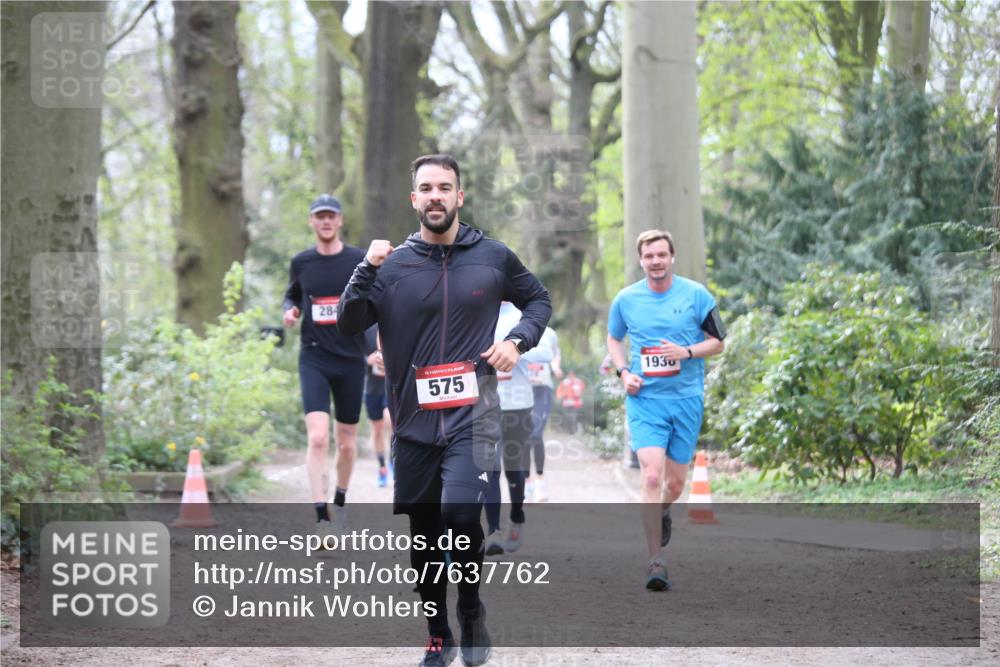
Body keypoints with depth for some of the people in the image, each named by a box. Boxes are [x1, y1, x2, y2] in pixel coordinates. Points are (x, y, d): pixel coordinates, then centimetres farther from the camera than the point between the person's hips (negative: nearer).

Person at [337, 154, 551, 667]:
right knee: (424, 538, 9)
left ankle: (471, 607, 1)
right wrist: (367, 271, -18)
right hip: (414, 422, 2)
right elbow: (349, 326, -6)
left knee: (460, 511, -24)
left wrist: (519, 340, 0)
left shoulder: (493, 258, 2)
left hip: (473, 416, -2)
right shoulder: (393, 265, 1)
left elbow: (538, 300, 18)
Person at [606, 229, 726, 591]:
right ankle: (655, 562, -13)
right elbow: (614, 339, 19)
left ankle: (662, 511, 47)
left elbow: (717, 342, 4)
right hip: (645, 399, -1)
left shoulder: (696, 295, -2)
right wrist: (623, 372, 1)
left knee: (675, 482, 8)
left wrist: (686, 352, -15)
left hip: (686, 399, 1)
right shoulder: (625, 299, 2)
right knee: (651, 476, -17)